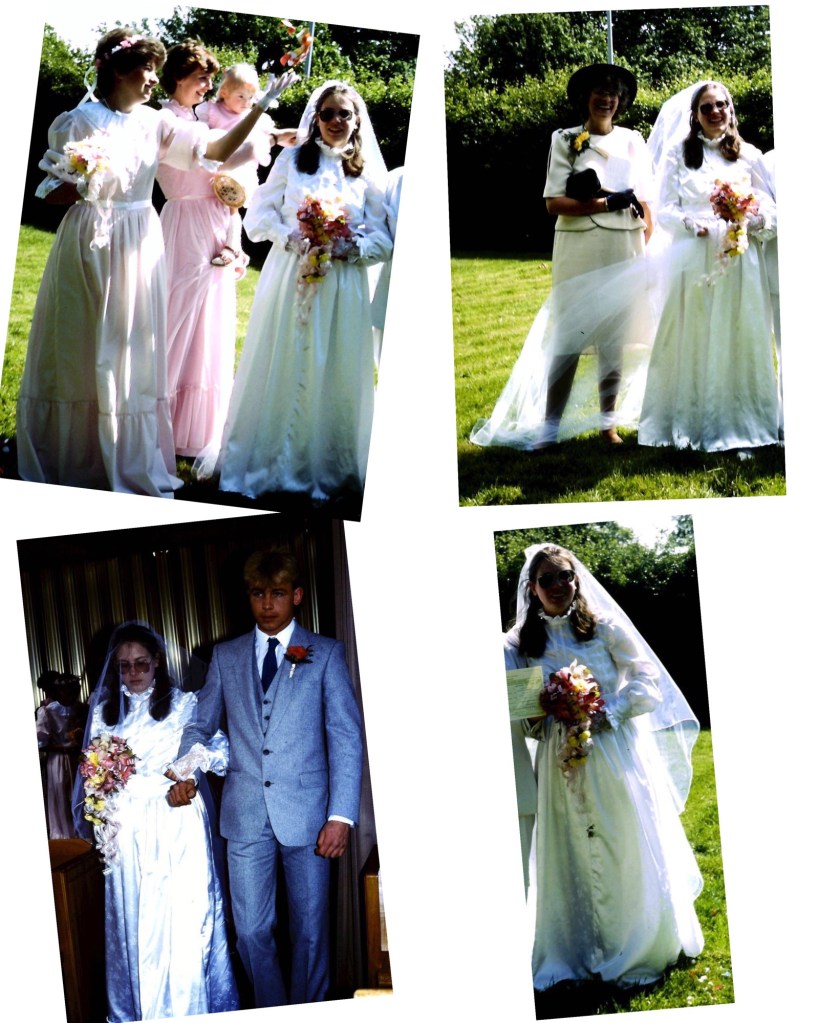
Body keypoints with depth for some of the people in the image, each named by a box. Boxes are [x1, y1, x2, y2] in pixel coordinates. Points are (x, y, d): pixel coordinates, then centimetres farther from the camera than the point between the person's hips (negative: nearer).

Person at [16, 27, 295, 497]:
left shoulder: (156, 123, 6)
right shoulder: (79, 120, -6)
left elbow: (218, 150, 4)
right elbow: (48, 189, -5)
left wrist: (260, 107, -3)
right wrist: (82, 188, -26)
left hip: (139, 247, 4)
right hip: (91, 244, -4)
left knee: (134, 352, 7)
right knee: (79, 353, 2)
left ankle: (128, 464, 18)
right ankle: (65, 461, 15)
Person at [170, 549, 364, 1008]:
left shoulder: (325, 653, 3)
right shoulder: (226, 656, 11)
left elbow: (347, 737, -2)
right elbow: (201, 725, 15)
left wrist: (342, 815, -11)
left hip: (307, 813, -2)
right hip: (246, 815, 2)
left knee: (311, 932, 7)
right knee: (252, 934, 5)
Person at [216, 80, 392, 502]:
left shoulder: (369, 173, 7)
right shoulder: (292, 160, 7)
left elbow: (383, 238, 4)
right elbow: (259, 215, 5)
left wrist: (349, 248, -13)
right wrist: (291, 238, -12)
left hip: (343, 287, 0)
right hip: (290, 281, 0)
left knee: (334, 377, 1)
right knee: (282, 370, 0)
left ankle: (328, 470, 11)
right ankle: (270, 463, 9)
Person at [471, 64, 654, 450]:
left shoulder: (633, 141, 11)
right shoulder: (564, 140, 3)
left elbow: (644, 203, 9)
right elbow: (554, 203, -6)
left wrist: (647, 252, -1)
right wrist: (608, 203, -12)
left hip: (624, 248, 2)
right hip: (578, 248, -2)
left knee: (614, 338, 6)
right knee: (567, 337, -3)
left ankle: (608, 423, 15)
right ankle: (550, 427, 1)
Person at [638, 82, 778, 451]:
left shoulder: (749, 155, 12)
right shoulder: (679, 151, 8)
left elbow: (769, 210, 10)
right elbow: (665, 211, 2)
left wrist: (756, 219, -13)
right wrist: (694, 224, -16)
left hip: (740, 260, 1)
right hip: (694, 258, -1)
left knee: (739, 340, 1)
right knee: (692, 341, -1)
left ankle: (739, 426, 8)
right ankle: (690, 426, 5)